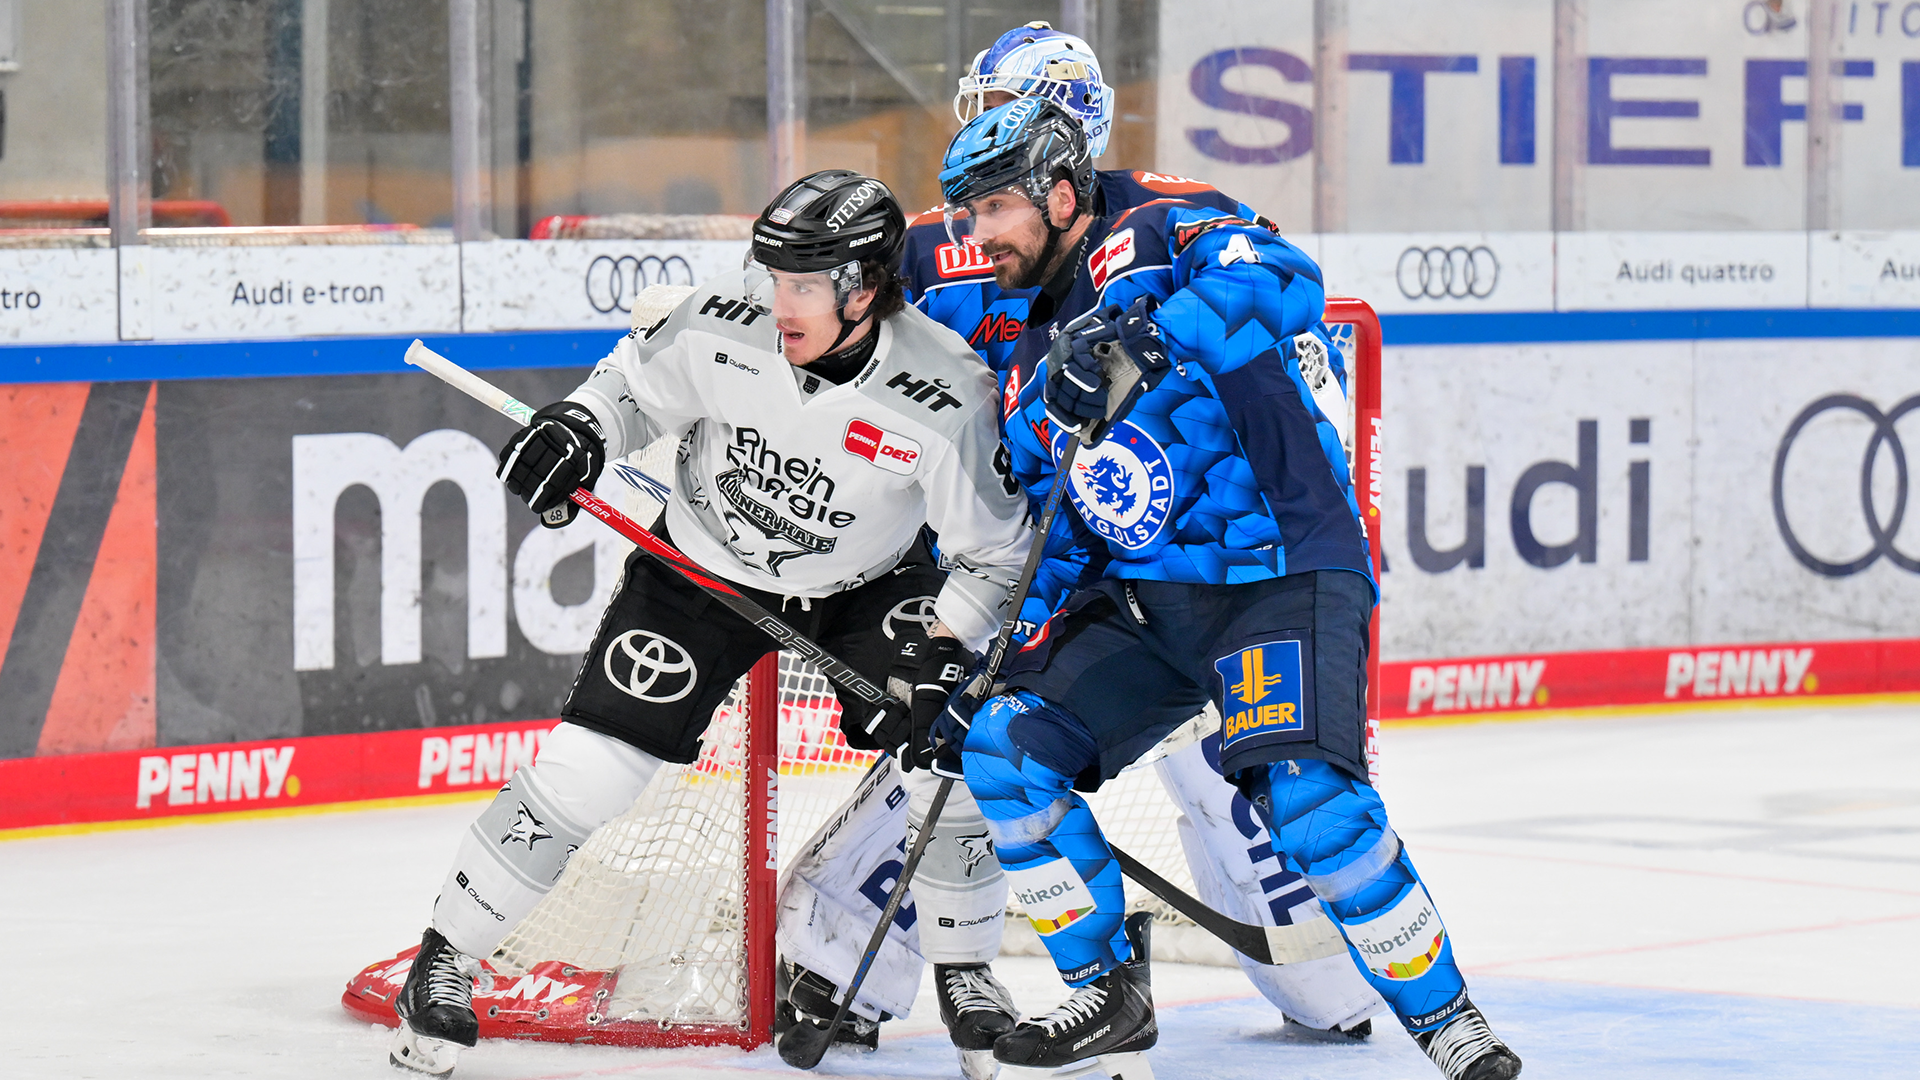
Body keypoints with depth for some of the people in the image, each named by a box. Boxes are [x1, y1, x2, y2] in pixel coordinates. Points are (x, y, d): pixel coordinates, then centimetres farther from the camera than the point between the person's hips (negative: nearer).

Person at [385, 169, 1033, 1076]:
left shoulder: (946, 397, -27)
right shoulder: (723, 324, -24)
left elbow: (992, 552, -13)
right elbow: (635, 386, -3)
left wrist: (941, 651, -23)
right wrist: (578, 429, -22)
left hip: (870, 585, 0)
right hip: (707, 569, 0)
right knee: (590, 764, -9)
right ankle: (447, 955, 6)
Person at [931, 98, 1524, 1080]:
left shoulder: (1151, 244, -5)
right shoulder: (1034, 364, 18)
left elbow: (1277, 276, -27)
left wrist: (1136, 342, -37)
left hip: (1285, 570, -8)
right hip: (1143, 593, 8)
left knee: (1304, 793, -27)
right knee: (1003, 746, -5)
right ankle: (1111, 994, 8)